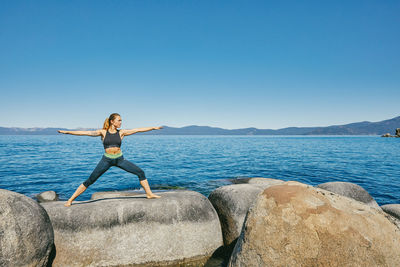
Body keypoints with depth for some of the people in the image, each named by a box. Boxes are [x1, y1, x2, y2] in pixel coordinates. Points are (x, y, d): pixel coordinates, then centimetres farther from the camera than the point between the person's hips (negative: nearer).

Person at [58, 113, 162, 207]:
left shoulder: (121, 132, 3)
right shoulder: (103, 132, -1)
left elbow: (138, 130, 0)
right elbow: (86, 132, -6)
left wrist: (153, 128, -1)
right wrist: (67, 132, -10)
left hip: (120, 159, 2)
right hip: (106, 159, -2)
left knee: (140, 172, -6)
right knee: (89, 181, -3)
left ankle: (149, 193, 7)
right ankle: (70, 200, 11)